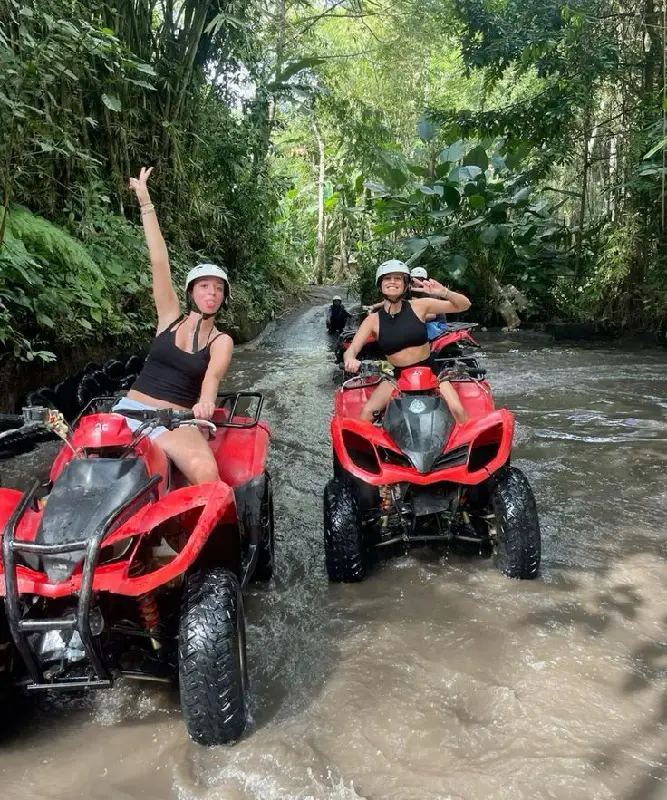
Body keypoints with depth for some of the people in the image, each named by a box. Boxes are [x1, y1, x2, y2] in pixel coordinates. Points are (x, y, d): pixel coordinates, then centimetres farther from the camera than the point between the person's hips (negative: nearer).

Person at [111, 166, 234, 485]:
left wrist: (205, 402, -38)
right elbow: (159, 261, 5)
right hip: (130, 408, 3)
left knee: (207, 474, -34)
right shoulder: (170, 318, 11)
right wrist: (145, 203, 0)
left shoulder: (221, 341, 7)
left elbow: (212, 375, -14)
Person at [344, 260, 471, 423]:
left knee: (456, 409, -21)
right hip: (396, 377, 1)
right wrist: (351, 360, -34)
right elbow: (351, 350, -8)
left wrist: (444, 292, -28)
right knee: (367, 413, -18)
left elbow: (464, 305, -6)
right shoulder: (373, 320, -4)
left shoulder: (419, 305, -6)